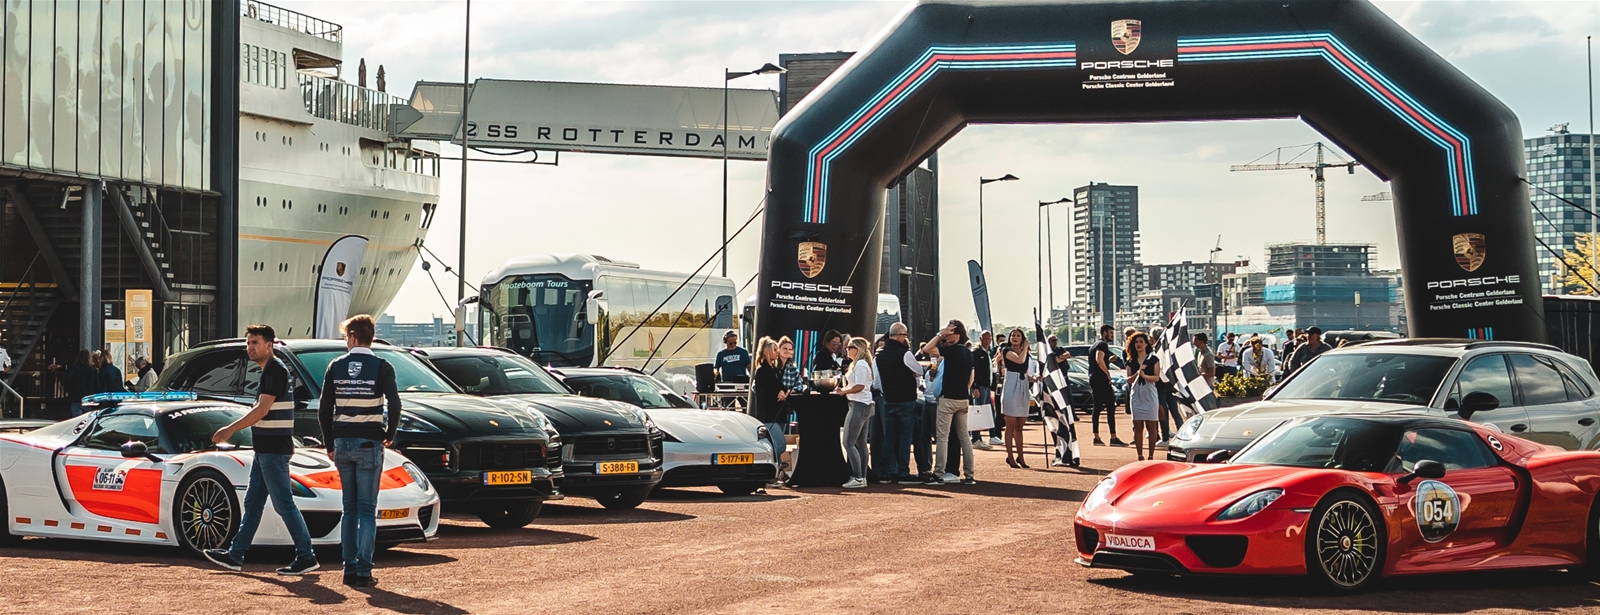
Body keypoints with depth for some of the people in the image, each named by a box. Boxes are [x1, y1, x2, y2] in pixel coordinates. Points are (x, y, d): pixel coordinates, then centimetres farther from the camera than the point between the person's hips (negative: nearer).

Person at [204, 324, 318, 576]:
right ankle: (235, 555, 17)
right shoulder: (270, 370, 17)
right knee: (252, 502, 12)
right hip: (265, 449, 10)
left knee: (283, 503, -8)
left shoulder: (274, 370, -15)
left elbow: (262, 410, -21)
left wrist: (231, 429, -18)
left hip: (273, 449, -10)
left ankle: (306, 556, -4)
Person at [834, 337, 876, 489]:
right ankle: (862, 477, 13)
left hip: (859, 405, -11)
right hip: (863, 406, 11)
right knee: (860, 443, 11)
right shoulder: (860, 364, 19)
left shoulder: (860, 364, -13)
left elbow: (859, 386, -21)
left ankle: (858, 478, -14)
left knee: (849, 443, -12)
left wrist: (843, 391, -10)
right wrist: (844, 391, 6)